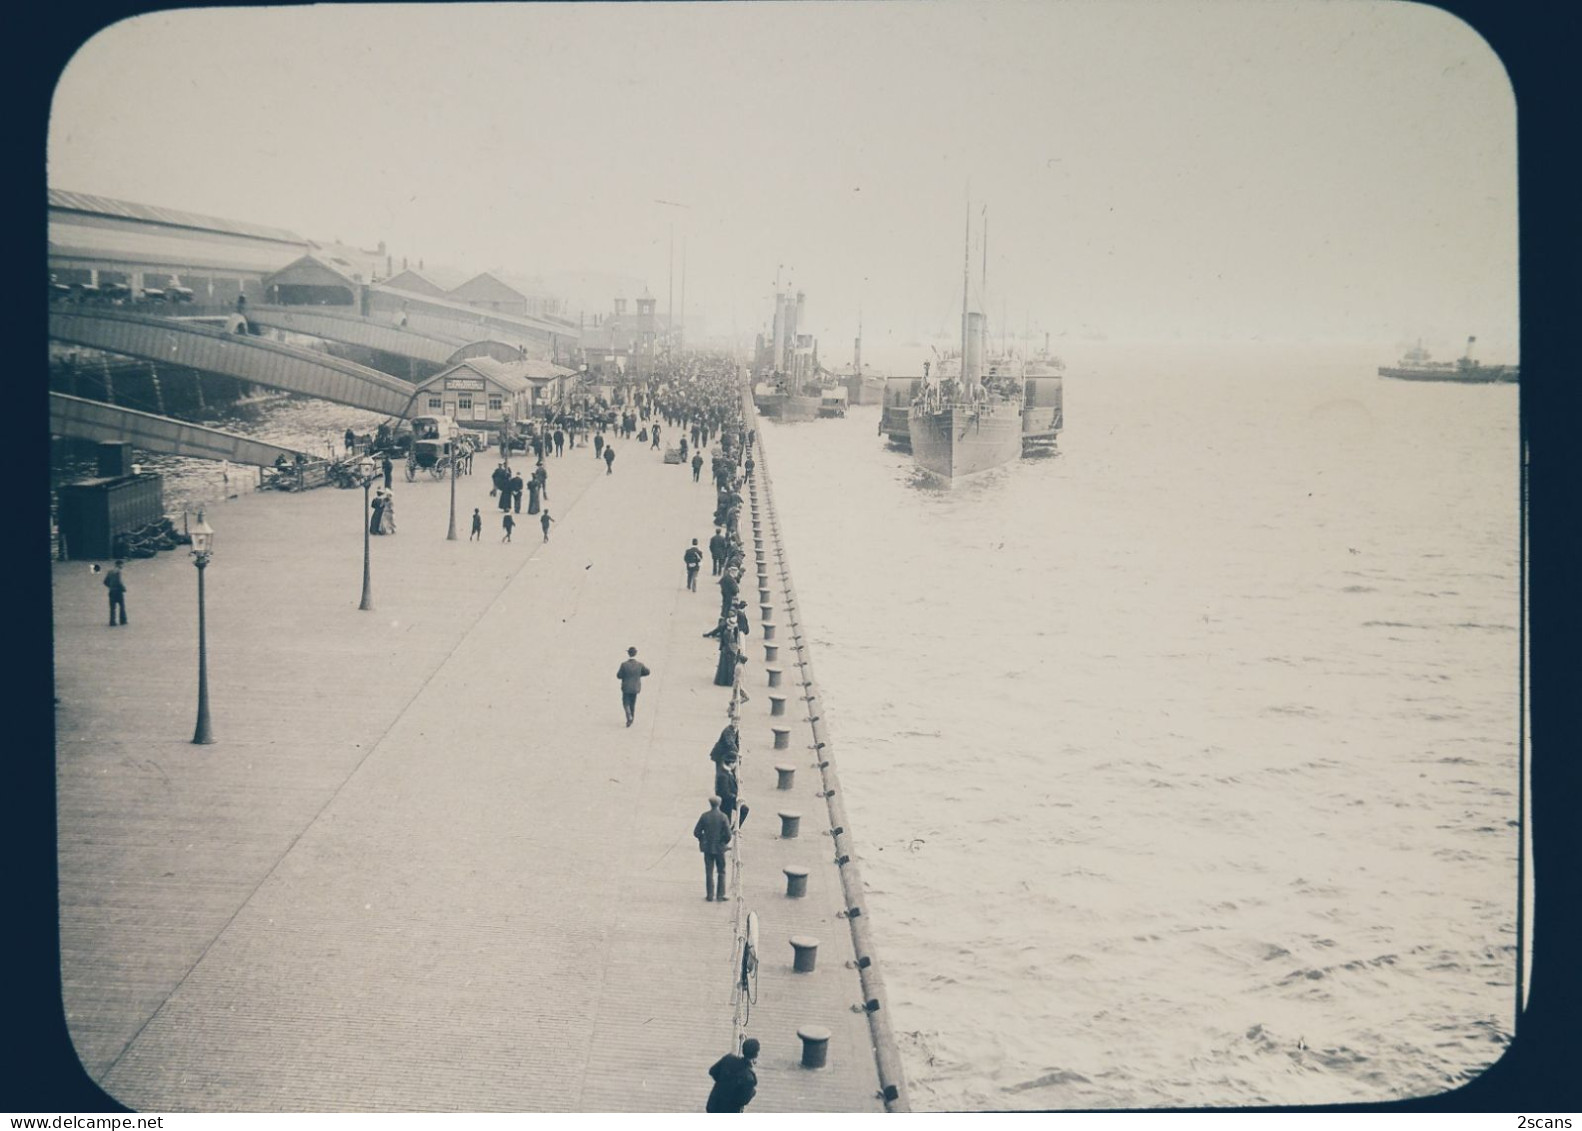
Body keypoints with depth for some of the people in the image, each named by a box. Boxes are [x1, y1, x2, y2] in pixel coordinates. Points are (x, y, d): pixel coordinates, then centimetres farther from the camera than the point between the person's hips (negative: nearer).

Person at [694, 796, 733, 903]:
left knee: (709, 873, 10)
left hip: (707, 848, 1)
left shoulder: (704, 816, -6)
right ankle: (720, 895, 8)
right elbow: (728, 834, -16)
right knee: (721, 872, 11)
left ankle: (710, 895, 10)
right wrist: (724, 842, 3)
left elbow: (696, 832, -5)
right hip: (719, 848, -1)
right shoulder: (723, 817, -12)